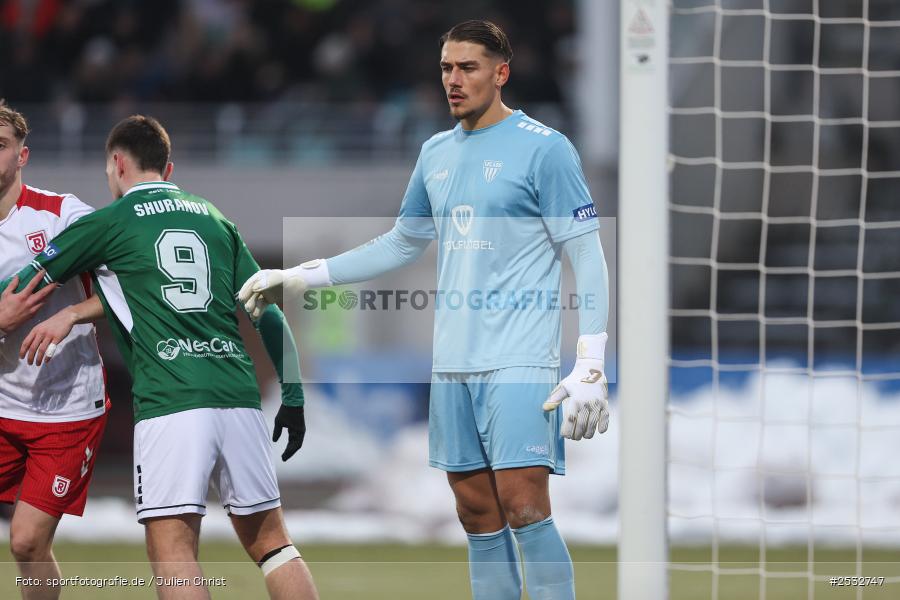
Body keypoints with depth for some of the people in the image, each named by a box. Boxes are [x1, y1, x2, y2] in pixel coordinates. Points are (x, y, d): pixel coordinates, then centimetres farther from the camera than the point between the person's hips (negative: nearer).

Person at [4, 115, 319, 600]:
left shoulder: (107, 222, 6)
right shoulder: (214, 219, 18)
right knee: (269, 539, 11)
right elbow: (268, 314, 16)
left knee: (172, 547, -8)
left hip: (169, 403, -5)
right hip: (239, 395, 5)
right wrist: (292, 396, 20)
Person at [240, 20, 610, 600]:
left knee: (524, 509, -14)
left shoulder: (545, 148, -6)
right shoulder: (436, 153, 15)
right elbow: (402, 243, 28)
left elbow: (588, 258, -7)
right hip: (453, 363, 7)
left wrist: (590, 368, -15)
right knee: (479, 515, 5)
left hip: (519, 361, -7)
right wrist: (303, 276, 24)